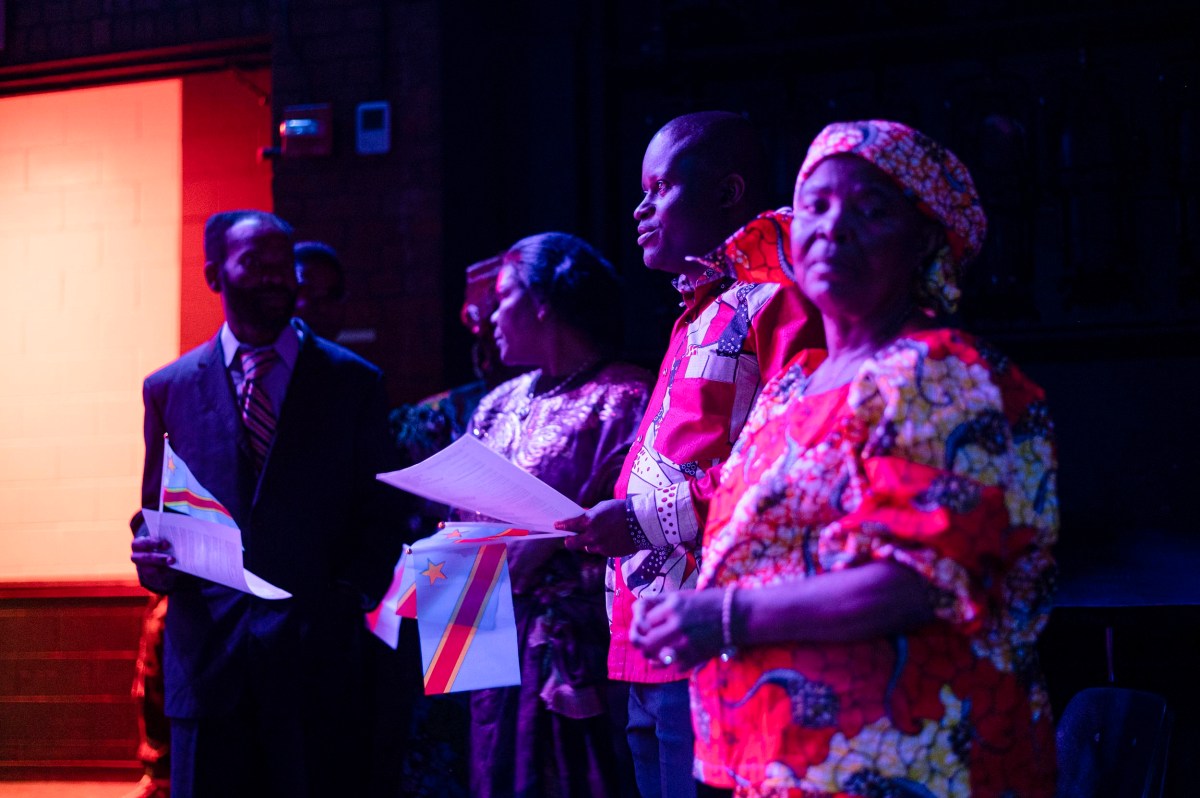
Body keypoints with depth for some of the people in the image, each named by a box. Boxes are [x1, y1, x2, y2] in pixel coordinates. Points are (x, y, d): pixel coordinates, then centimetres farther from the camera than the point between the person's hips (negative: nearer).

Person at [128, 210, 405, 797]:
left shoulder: (353, 383, 7)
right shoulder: (170, 389, 10)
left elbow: (379, 515, 7)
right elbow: (154, 514, 15)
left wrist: (352, 596, -9)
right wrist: (152, 557, -7)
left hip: (317, 654, -1)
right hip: (208, 650, 1)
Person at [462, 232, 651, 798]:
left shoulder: (621, 397, -8)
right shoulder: (501, 405, 17)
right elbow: (467, 511, 20)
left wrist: (550, 540, -20)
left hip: (575, 644, -7)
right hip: (498, 641, 7)